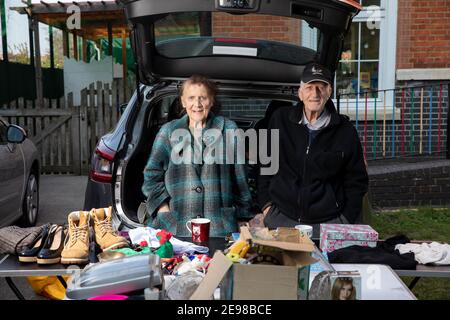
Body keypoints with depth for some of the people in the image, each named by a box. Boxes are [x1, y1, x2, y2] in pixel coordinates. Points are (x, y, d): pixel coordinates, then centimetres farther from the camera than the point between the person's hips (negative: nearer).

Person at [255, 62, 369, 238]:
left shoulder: (345, 130, 1)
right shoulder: (280, 120, 3)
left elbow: (356, 181, 7)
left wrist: (346, 221, 0)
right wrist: (266, 205, 3)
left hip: (327, 222, 0)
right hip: (279, 218, 1)